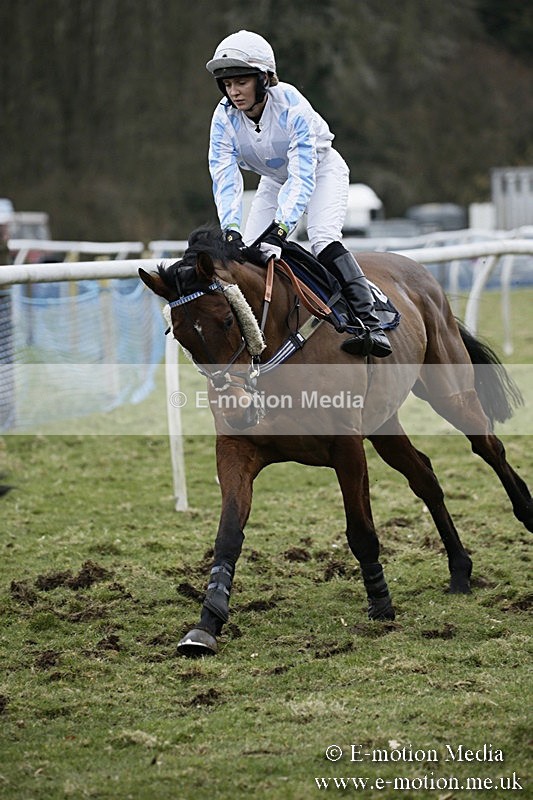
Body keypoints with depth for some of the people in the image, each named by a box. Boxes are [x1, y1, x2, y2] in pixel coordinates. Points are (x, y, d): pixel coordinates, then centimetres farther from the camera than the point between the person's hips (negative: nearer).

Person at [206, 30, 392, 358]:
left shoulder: (291, 105, -36)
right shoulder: (224, 118, -23)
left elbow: (302, 176, -41)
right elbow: (225, 178, -27)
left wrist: (280, 229, -53)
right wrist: (231, 230, -43)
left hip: (321, 170, -5)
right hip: (274, 180, 5)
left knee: (323, 238, -28)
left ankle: (370, 324, -33)